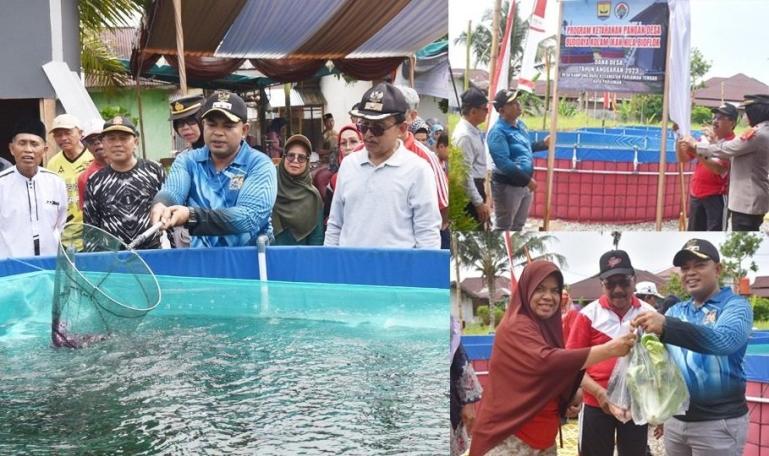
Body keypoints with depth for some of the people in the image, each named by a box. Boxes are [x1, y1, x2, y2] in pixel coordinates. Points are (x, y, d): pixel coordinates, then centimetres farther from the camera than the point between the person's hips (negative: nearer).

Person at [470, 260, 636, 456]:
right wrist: (608, 349, -32)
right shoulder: (516, 326, -16)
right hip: (511, 436, -9)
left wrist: (573, 395, 1)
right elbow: (547, 361, -33)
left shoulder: (547, 326, 12)